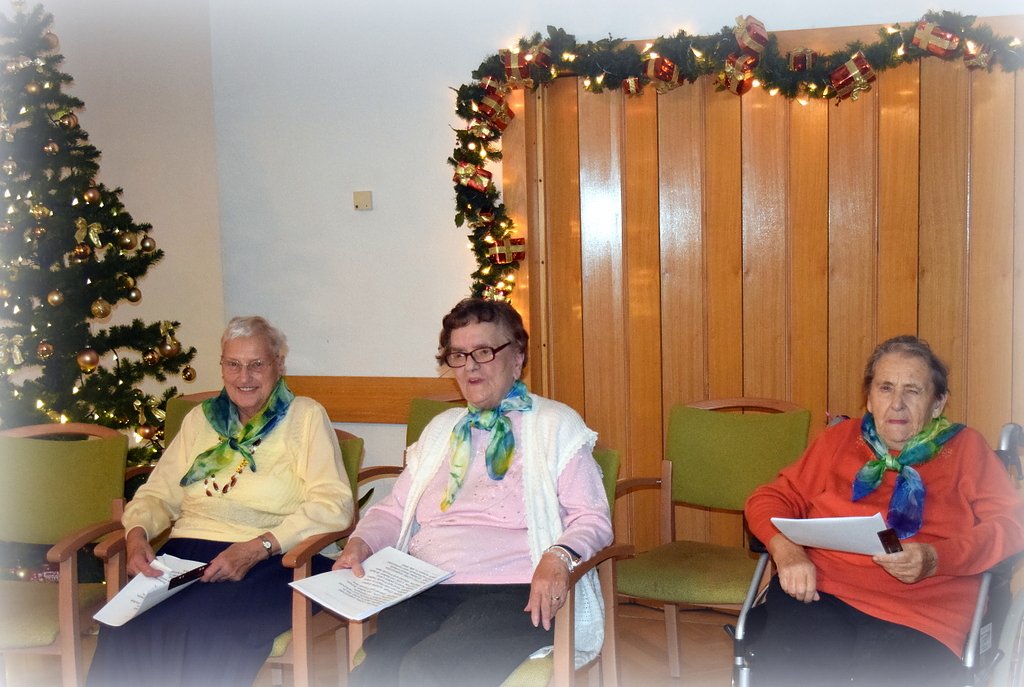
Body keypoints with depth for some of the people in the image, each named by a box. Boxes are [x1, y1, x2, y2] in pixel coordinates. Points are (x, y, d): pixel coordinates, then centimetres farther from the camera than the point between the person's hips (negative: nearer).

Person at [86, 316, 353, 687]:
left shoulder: (305, 416, 6)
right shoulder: (200, 419, 21)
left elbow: (333, 504, -6)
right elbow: (158, 494, 22)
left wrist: (259, 547, -18)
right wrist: (137, 534, -2)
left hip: (271, 563, -3)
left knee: (201, 636, -35)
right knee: (125, 635, -29)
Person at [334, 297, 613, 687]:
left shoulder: (556, 425, 10)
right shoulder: (440, 429, 25)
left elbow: (592, 518, 2)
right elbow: (395, 509, 26)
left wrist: (559, 556, -19)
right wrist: (360, 543, 5)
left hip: (513, 593, -3)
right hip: (424, 591, 4)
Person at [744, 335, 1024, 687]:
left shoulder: (965, 448, 18)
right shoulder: (840, 439, 23)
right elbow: (771, 498, 21)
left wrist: (936, 559, -11)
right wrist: (786, 550, -2)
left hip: (918, 612, 0)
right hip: (819, 593, 1)